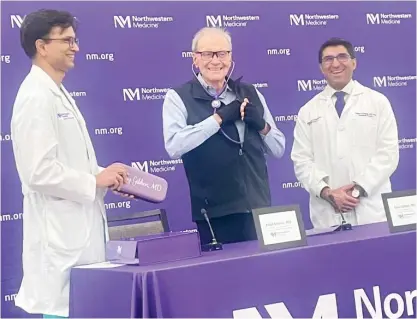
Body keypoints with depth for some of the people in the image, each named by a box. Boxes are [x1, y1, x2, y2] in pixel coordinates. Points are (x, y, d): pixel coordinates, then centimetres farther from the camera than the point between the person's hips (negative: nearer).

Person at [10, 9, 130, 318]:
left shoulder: (58, 94, 15)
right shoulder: (36, 97, -15)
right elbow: (38, 171, -23)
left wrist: (107, 178, 8)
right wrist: (95, 181, -15)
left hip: (79, 224, 10)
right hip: (59, 230, -10)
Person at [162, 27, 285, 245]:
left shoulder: (250, 93, 11)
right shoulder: (178, 98, -2)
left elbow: (278, 149, 12)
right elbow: (174, 147, -19)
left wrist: (261, 125, -7)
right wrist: (219, 118, -18)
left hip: (259, 207, 4)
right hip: (214, 213, -4)